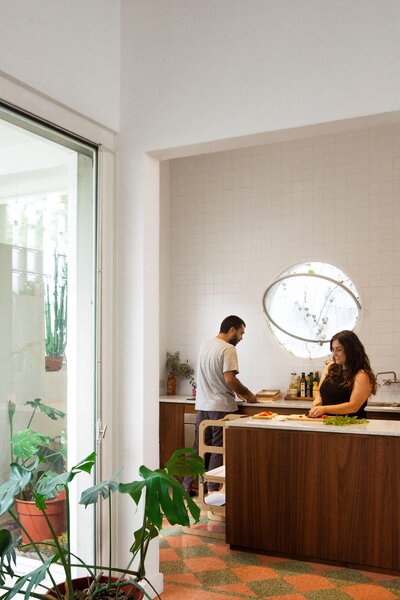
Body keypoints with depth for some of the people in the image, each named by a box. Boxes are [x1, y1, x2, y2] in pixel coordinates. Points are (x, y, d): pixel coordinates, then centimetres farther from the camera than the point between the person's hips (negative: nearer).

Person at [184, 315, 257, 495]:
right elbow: (230, 379, -21)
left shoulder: (205, 345, 12)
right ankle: (212, 489, 5)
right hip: (221, 407, -7)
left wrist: (238, 392, 19)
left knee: (199, 447, 14)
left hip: (202, 405, 7)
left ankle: (187, 486, 18)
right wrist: (247, 394, -5)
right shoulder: (228, 349, -14)